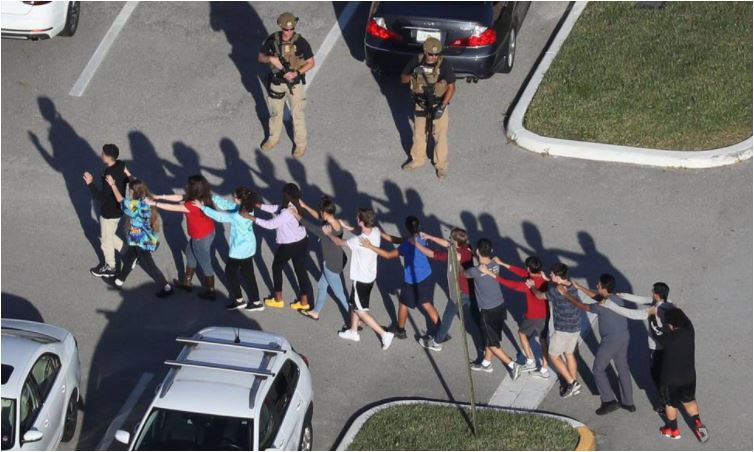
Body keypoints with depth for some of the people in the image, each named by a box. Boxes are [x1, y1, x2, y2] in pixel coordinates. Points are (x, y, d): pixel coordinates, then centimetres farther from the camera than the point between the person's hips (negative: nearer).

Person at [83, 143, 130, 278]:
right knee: (109, 236, 28)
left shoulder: (109, 176, -34)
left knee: (106, 240, 15)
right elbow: (126, 182, 8)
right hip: (118, 208, 8)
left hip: (110, 213, -8)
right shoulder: (121, 166, -8)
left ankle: (110, 268, 35)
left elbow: (102, 199, -32)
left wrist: (90, 184, -35)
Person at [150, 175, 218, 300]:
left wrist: (154, 203, -15)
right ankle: (187, 283, 47)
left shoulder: (193, 205, -35)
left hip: (201, 238, -9)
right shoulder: (202, 197, -8)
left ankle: (210, 291, 31)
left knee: (205, 263, 11)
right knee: (190, 253, 28)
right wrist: (160, 196, 0)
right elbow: (180, 198, 1)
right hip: (208, 232, 9)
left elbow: (172, 208, -25)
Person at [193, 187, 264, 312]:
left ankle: (238, 300, 26)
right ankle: (255, 301, 27)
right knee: (248, 273, 19)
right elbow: (227, 204, 0)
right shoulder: (247, 208, -8)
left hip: (239, 250, -8)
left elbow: (219, 216, -22)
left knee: (230, 272, 14)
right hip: (249, 247, 8)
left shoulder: (237, 216, -32)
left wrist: (203, 207, -14)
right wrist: (212, 197, -2)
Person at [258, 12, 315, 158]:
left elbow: (311, 62, -12)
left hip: (295, 83, -3)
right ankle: (274, 138, 43)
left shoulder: (301, 42, -21)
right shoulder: (272, 40, -13)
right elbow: (260, 57, -4)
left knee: (297, 115, 10)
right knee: (275, 112, 21)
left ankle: (301, 144, 28)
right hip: (276, 82, 3)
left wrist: (296, 73, -25)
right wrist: (271, 58, -26)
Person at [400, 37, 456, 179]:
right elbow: (403, 79, -5)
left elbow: (451, 87, -17)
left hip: (438, 105, -3)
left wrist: (442, 106, -25)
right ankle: (418, 160, 41)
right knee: (419, 134, 19)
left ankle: (441, 165, 28)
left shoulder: (444, 64, -21)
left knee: (440, 136, 9)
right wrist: (413, 75, -27)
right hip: (420, 105, 3)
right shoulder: (417, 61, -12)